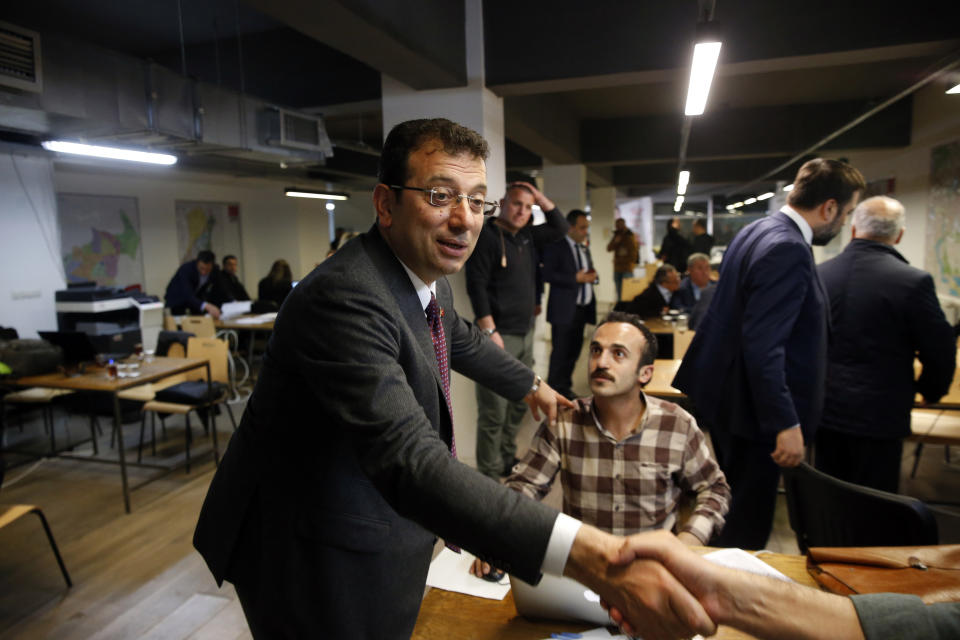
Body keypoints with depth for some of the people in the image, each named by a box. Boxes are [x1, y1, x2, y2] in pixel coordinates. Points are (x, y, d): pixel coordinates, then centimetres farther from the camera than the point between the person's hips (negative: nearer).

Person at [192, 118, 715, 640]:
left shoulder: (425, 274, -2)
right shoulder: (344, 298, -31)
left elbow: (460, 339, 19)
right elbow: (410, 460, -41)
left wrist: (531, 386, 29)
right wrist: (587, 555, -48)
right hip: (313, 560, -8)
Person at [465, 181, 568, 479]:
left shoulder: (527, 237, 14)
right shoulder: (486, 236, -8)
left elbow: (560, 227, 22)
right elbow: (476, 286, -15)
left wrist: (539, 196, 9)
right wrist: (491, 331, -20)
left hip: (525, 334, 9)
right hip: (500, 336, -8)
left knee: (519, 404, 17)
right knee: (494, 412, -5)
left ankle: (508, 459, 32)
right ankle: (489, 474, 8)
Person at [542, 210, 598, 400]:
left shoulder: (584, 248, 18)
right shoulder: (555, 247, -8)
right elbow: (547, 275, -17)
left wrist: (591, 276, 2)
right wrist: (576, 278, -18)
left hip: (582, 308, 8)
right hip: (564, 309, -7)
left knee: (573, 351, 11)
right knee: (561, 352, -4)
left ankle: (566, 388, 22)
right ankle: (555, 390, 7)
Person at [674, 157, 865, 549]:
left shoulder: (756, 231, 8)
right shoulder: (789, 249, -23)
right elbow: (763, 345, -28)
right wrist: (786, 424, -25)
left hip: (728, 396, 10)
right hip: (754, 411, -10)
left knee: (734, 510, 25)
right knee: (746, 530, 6)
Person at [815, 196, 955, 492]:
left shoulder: (819, 274, -3)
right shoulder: (914, 281, -15)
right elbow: (940, 353, -6)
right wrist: (930, 391, 14)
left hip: (824, 411, 4)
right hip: (878, 416, -4)